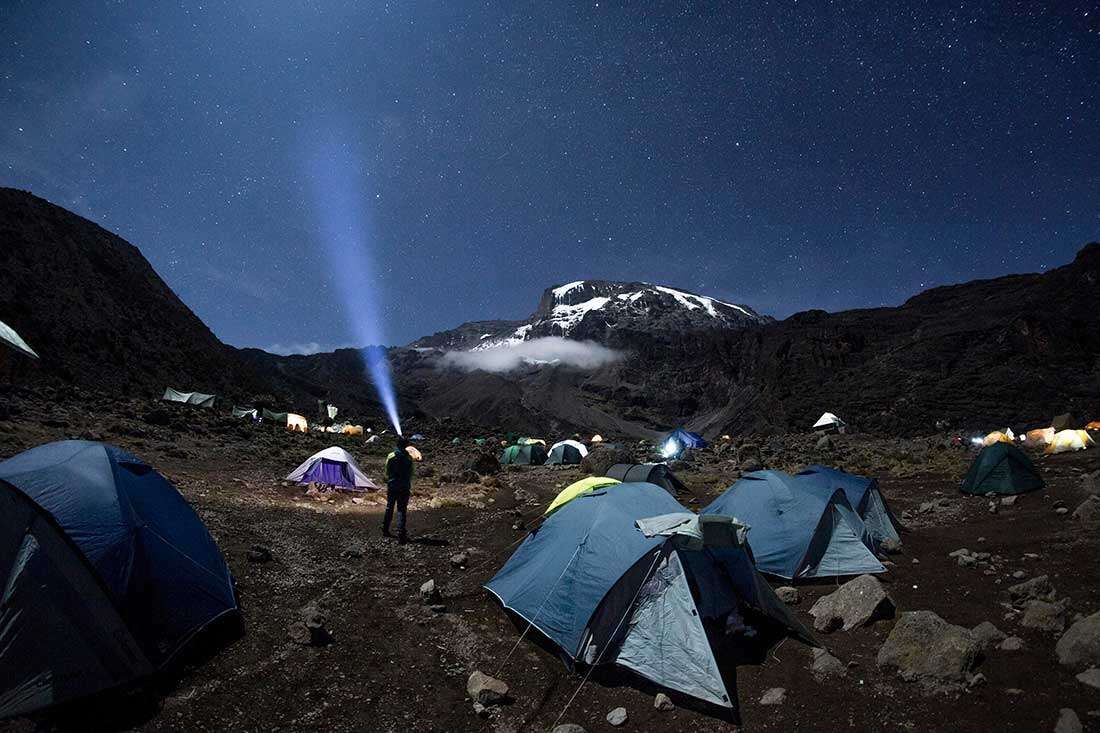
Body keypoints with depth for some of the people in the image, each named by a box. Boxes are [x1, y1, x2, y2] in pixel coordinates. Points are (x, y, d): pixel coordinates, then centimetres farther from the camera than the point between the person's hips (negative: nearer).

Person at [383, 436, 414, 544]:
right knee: (402, 510, 0)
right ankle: (401, 536, -6)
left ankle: (385, 531, 31)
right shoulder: (408, 458, -8)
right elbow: (410, 474, -1)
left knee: (389, 508, 18)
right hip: (404, 487, -2)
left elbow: (387, 473, 2)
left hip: (392, 486, 2)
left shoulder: (390, 457, -5)